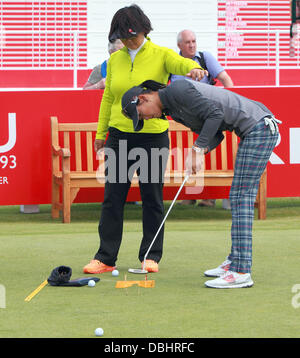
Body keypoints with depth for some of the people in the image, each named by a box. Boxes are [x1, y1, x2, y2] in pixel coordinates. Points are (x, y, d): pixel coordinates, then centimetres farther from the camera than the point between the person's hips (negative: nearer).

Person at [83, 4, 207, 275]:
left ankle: (151, 256, 12)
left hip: (153, 136, -3)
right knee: (113, 196, 1)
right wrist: (101, 133, 12)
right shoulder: (115, 60, 9)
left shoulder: (160, 55, -3)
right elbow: (108, 98, 14)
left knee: (152, 197, 3)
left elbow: (181, 63, -24)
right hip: (119, 135, 3)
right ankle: (105, 258, 4)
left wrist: (194, 68, -47)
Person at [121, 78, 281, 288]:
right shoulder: (172, 109, 19)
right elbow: (215, 135, 17)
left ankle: (241, 272, -15)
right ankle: (236, 261, 19)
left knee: (241, 197, -12)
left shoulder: (178, 90, -12)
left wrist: (197, 149, -17)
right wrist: (202, 150, -4)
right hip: (253, 131, 11)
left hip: (260, 127, -11)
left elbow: (215, 113, -19)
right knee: (241, 197, 13)